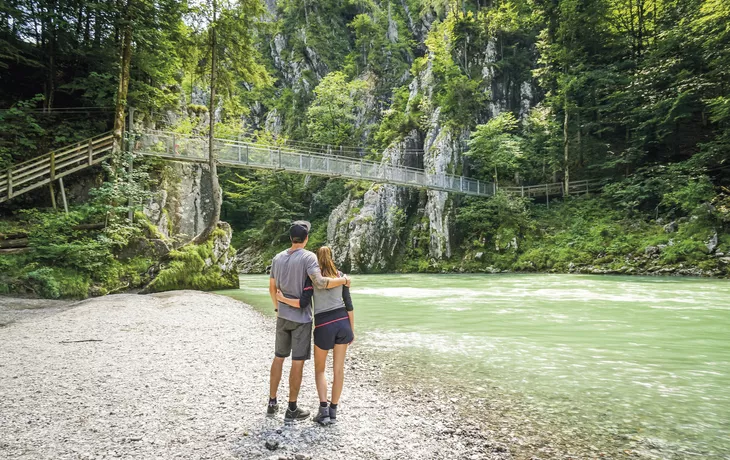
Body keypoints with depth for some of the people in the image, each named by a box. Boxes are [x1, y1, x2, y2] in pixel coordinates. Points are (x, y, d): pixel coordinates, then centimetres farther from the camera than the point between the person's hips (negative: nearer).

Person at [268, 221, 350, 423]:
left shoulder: (278, 258, 5)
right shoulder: (308, 257, -16)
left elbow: (272, 288, 12)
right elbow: (319, 283, -28)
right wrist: (343, 280, -13)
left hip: (283, 316, 6)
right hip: (301, 318, -6)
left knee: (278, 358, 18)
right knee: (298, 363, 4)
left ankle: (272, 402, 26)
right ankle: (292, 409, 13)